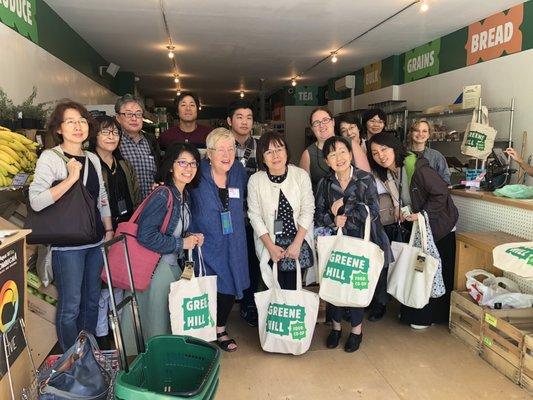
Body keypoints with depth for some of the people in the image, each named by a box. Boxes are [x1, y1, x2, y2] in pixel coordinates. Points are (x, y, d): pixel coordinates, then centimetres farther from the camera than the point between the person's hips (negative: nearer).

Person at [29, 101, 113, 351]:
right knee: (70, 306, 3)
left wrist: (109, 229, 12)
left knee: (92, 300, 15)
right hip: (67, 244, -6)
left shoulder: (93, 159, 11)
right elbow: (36, 201, -19)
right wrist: (71, 178, -21)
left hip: (95, 241, 6)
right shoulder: (49, 158, -7)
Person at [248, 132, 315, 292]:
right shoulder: (255, 180, -5)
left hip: (298, 242, 0)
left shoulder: (301, 175, -4)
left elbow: (307, 211, -3)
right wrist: (270, 246, -8)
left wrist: (297, 244, -9)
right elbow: (255, 215, -3)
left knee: (294, 288, -1)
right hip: (269, 244, 0)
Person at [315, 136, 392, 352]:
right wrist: (333, 220, -17)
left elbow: (373, 211, -14)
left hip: (361, 240, -2)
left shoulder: (366, 179, -7)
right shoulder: (325, 183, 2)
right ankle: (336, 326, 27)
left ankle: (356, 328, 25)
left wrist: (344, 205, -16)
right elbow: (318, 214, 3)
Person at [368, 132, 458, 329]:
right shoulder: (388, 173, -1)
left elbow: (441, 193, -24)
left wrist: (422, 214, -24)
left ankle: (428, 316, 20)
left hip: (439, 226, -8)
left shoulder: (417, 167, -27)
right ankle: (413, 311, 33)